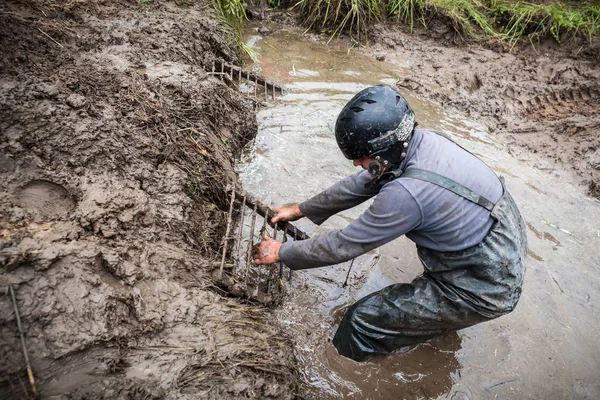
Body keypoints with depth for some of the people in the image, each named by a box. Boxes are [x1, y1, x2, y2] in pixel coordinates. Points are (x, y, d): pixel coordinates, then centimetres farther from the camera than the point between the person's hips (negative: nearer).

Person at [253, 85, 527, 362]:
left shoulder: (407, 193, -33)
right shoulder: (422, 140, -7)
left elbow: (343, 246, -21)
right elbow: (360, 184, 5)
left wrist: (281, 252, -6)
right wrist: (300, 210, 12)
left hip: (485, 291, -8)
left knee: (364, 320, -7)